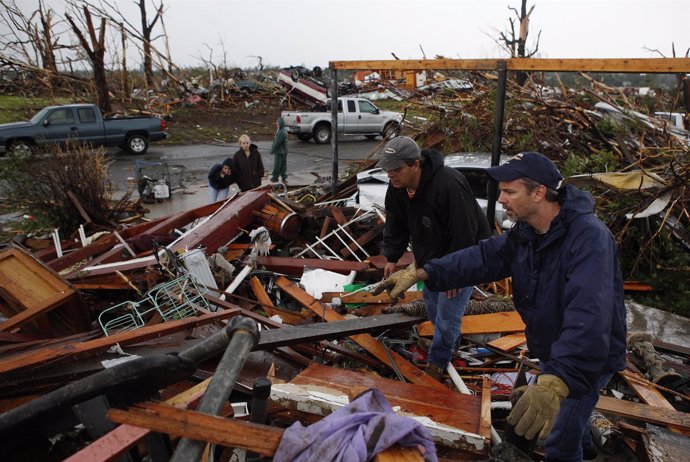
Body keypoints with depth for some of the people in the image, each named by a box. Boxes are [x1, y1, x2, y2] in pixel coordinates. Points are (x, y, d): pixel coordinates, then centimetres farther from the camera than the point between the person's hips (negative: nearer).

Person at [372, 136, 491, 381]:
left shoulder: (449, 185, -36)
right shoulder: (396, 187, -12)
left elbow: (463, 235, -31)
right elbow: (395, 225, 2)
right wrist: (391, 258, -1)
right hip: (430, 253, 8)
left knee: (447, 310, -5)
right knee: (431, 299, 20)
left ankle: (437, 361, 15)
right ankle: (451, 342, 44)